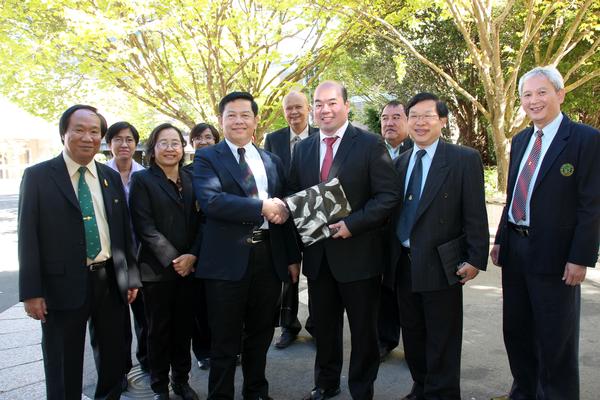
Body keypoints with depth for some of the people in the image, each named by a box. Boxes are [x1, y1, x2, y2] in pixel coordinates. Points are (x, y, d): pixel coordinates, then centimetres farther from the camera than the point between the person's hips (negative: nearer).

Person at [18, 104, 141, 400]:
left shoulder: (111, 177, 8)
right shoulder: (37, 176, -4)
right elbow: (28, 237, -7)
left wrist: (132, 277, 9)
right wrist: (31, 292, -10)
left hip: (111, 282, 4)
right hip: (63, 285, -4)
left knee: (114, 361, 17)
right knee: (64, 370, 11)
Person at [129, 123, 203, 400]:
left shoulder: (191, 179, 10)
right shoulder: (142, 180, -1)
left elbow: (201, 221, 5)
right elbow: (144, 226, -9)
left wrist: (192, 256, -9)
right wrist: (172, 259, -13)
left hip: (189, 267, 3)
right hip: (157, 269, -3)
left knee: (184, 326, 10)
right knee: (159, 329, 7)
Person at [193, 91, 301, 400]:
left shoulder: (272, 161, 14)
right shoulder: (207, 158, 1)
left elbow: (284, 210, 14)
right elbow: (211, 200, -17)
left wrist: (293, 257, 11)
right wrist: (262, 207, -20)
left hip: (270, 258, 4)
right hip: (227, 259, -4)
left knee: (261, 335, 18)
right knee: (225, 340, 7)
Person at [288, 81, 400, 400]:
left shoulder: (370, 144, -7)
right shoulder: (303, 148, 9)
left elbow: (389, 195, -12)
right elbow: (295, 197, 14)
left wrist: (352, 224, -21)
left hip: (358, 253, -4)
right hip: (317, 254, 5)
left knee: (363, 329, 10)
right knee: (324, 327, 18)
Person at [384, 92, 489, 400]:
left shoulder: (465, 159, -6)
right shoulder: (400, 161, 10)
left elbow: (475, 215, -8)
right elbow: (393, 211, 9)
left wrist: (475, 259, -11)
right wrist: (390, 257, 7)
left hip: (440, 265, -5)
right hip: (403, 264, 6)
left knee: (442, 343, 5)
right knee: (412, 336, 18)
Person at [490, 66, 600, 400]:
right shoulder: (520, 140, 10)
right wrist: (501, 239, 11)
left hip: (554, 255, -7)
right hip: (515, 249, 7)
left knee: (556, 340, 8)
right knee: (516, 330, 18)